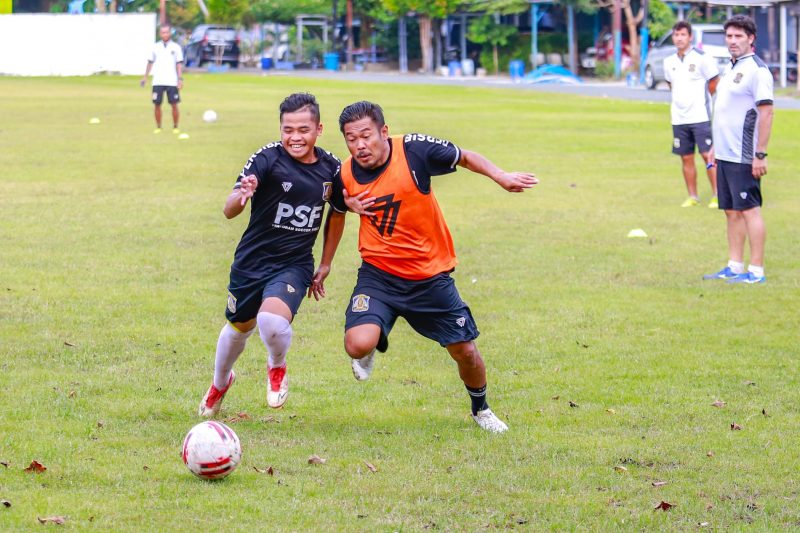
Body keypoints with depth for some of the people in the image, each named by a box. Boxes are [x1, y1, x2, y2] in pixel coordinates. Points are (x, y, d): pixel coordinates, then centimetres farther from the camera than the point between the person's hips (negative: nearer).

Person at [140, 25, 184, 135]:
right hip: (157, 82, 2)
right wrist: (145, 77, 9)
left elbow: (179, 64, 1)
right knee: (157, 104, 0)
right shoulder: (155, 47, 8)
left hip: (172, 82, -2)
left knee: (174, 105, -3)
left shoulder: (176, 47, 3)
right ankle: (158, 127, 11)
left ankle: (175, 127, 8)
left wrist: (180, 79, -6)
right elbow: (150, 63, 13)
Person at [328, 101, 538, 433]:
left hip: (430, 276, 0)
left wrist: (500, 177, -15)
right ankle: (368, 352, 17)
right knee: (358, 345, -24)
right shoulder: (346, 175, -8)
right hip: (378, 275, 0)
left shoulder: (415, 150, -17)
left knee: (465, 351, 8)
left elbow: (464, 158, -1)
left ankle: (480, 409, 40)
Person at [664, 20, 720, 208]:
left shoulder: (702, 58, -7)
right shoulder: (669, 62, 10)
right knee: (686, 158, 7)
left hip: (700, 116, -5)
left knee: (708, 155, -8)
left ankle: (716, 196, -3)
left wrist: (701, 99, 9)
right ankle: (692, 196, 15)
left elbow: (714, 82, 1)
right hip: (679, 118, 5)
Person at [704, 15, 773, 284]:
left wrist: (760, 155, -20)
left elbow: (766, 112, -17)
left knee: (749, 210, -7)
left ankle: (756, 271, -5)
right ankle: (734, 267, 17)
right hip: (725, 155, 9)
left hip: (744, 157, -9)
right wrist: (716, 146, 22)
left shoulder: (756, 70, -12)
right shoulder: (730, 68, 16)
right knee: (731, 211, 11)